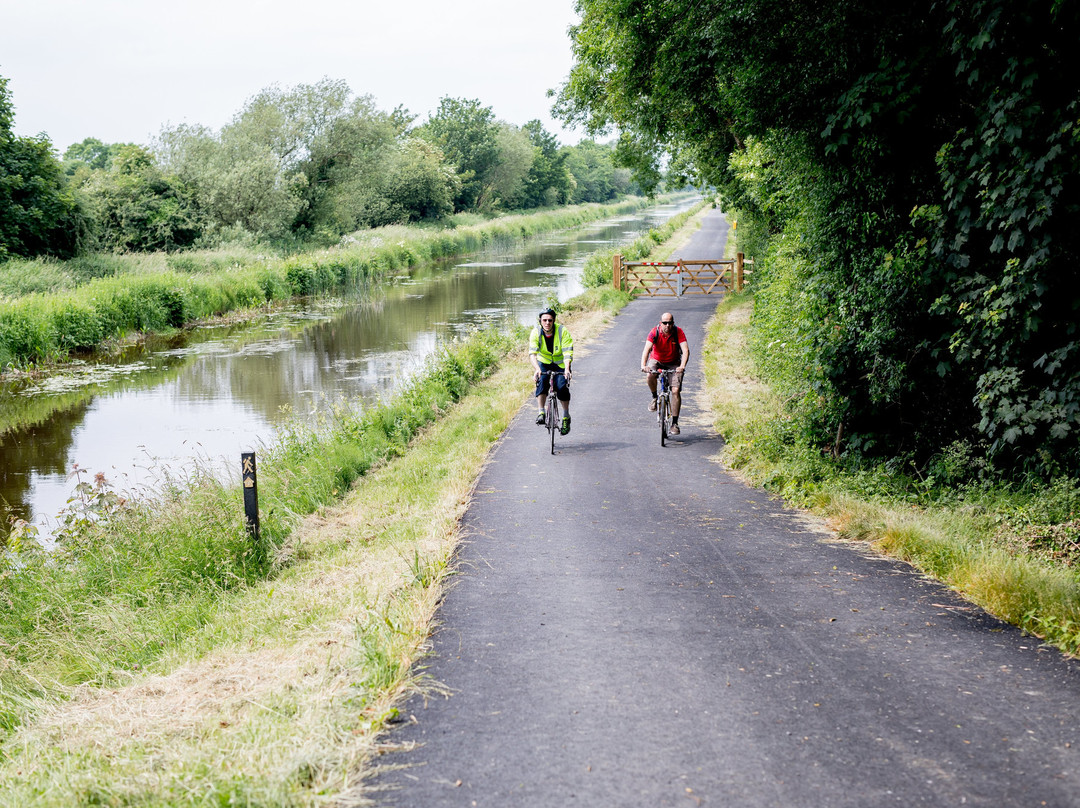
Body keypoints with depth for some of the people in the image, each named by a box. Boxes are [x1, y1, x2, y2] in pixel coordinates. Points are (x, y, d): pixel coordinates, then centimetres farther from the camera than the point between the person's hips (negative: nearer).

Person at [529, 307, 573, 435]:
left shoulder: (563, 332, -23)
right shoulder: (536, 332, -19)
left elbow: (568, 353, -30)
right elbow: (532, 353, -29)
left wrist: (567, 369, -47)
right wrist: (536, 368, -46)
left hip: (560, 364, -1)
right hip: (543, 362, 1)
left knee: (562, 387, -19)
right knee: (541, 381, -27)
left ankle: (566, 416, 1)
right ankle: (541, 412, -18)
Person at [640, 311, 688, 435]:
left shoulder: (678, 332, -20)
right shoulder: (655, 332, -22)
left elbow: (685, 349, -30)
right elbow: (647, 348, -33)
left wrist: (682, 366, -47)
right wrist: (643, 365, -50)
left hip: (673, 364, 0)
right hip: (657, 361, 0)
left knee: (676, 390, -15)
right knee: (650, 375, -34)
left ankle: (675, 423, -6)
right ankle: (655, 398, -4)